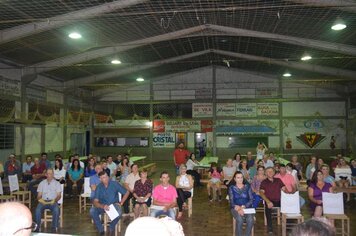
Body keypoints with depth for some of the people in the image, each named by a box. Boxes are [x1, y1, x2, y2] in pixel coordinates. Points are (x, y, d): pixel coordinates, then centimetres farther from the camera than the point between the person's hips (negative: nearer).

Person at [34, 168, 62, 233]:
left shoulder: (57, 183, 11)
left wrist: (54, 200, -16)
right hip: (43, 201, 2)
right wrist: (40, 199, -12)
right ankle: (37, 227, -18)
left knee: (56, 210, -34)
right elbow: (39, 195, 12)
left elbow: (59, 195, 4)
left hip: (53, 201, -1)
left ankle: (54, 228, -24)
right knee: (37, 210, -31)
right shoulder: (42, 183, 16)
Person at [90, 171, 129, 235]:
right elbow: (95, 202, -14)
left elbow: (126, 192, -1)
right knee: (92, 211, -27)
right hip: (102, 205, 2)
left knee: (119, 213, -33)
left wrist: (121, 203, -9)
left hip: (114, 205, -1)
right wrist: (102, 206, -33)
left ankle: (112, 228, -2)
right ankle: (101, 230, -8)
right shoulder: (99, 187, -7)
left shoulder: (115, 184, -10)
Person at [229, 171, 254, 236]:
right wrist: (238, 208, -20)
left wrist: (243, 207, -13)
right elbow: (231, 201, -1)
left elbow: (251, 199, 3)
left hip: (247, 207, 1)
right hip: (236, 208, -1)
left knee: (250, 219, -31)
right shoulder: (232, 188, 7)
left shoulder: (247, 186, 10)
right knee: (240, 219, -33)